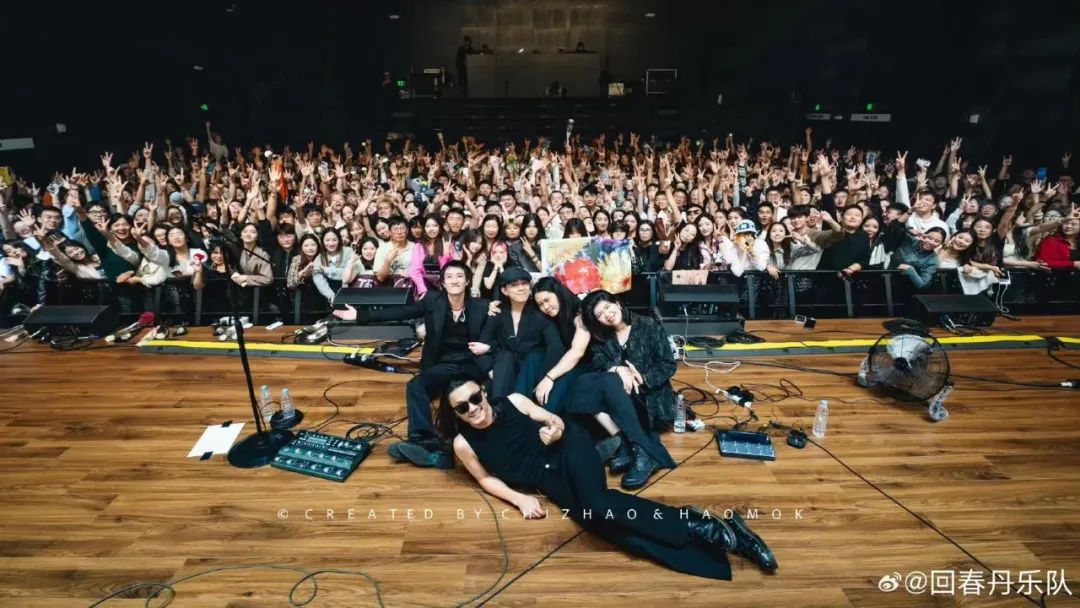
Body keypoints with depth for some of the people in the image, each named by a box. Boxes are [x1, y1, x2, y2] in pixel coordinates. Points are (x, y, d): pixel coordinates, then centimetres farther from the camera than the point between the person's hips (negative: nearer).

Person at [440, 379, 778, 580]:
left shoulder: (512, 401, -4)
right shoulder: (463, 443, -3)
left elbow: (554, 420, 8)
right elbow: (486, 478, 10)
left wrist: (557, 430, -15)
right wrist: (519, 499, -5)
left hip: (567, 449, -1)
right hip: (548, 479, 1)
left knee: (596, 505, -32)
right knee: (598, 520, -24)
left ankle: (703, 526, -22)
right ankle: (721, 537, -26)